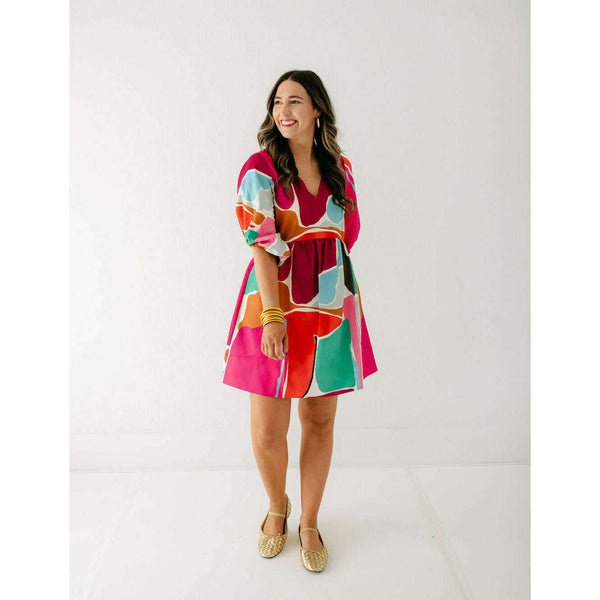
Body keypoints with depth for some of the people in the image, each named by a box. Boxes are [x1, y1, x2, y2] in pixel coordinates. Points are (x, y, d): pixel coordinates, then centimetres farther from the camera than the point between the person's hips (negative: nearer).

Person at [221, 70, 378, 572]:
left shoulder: (340, 166, 10)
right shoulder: (260, 169, -3)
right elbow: (262, 246, -11)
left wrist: (317, 264, 9)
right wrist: (273, 314, -17)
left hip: (332, 304, 4)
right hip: (276, 304, -3)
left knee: (320, 420, 10)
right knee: (267, 432, 1)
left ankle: (309, 522, 31)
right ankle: (278, 507, 34)